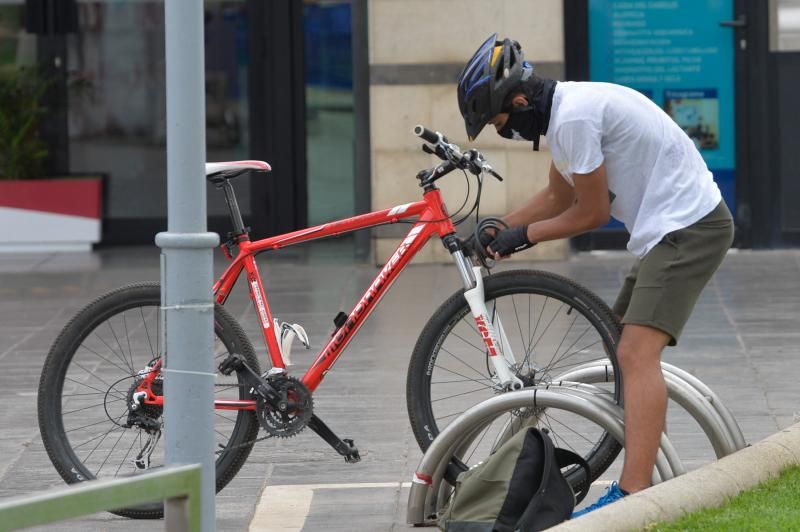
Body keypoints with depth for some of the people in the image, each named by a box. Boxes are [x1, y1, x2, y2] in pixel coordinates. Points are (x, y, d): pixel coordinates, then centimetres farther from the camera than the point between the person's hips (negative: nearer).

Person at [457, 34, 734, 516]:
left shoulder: (574, 117, -20)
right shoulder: (562, 111, 12)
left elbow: (592, 213, -13)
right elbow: (558, 197, 27)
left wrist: (525, 234, -1)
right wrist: (497, 231, 20)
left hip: (689, 228, -11)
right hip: (670, 228, 11)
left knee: (636, 354, -20)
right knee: (627, 351, 17)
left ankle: (633, 495, -28)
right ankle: (659, 480, 24)